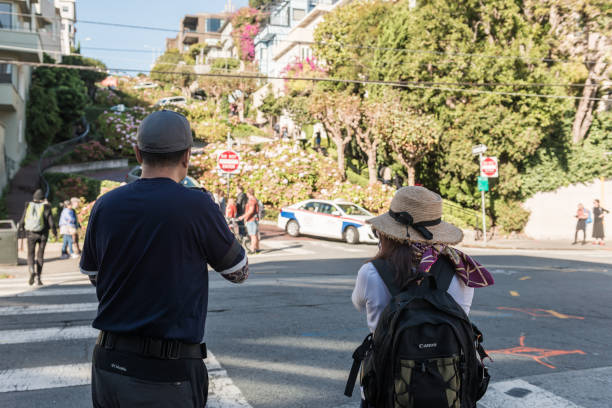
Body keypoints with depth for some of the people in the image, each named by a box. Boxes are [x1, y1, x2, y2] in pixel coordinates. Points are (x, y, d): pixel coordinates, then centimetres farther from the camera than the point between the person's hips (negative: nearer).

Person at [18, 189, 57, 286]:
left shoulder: (28, 206, -1)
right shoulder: (46, 207, -6)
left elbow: (22, 221, 3)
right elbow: (51, 222, -9)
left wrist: (21, 228, 23)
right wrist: (55, 233, 5)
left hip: (30, 233, 1)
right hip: (43, 234, -1)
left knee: (30, 254, 12)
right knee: (40, 255, 10)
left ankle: (32, 270, -15)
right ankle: (38, 277, 7)